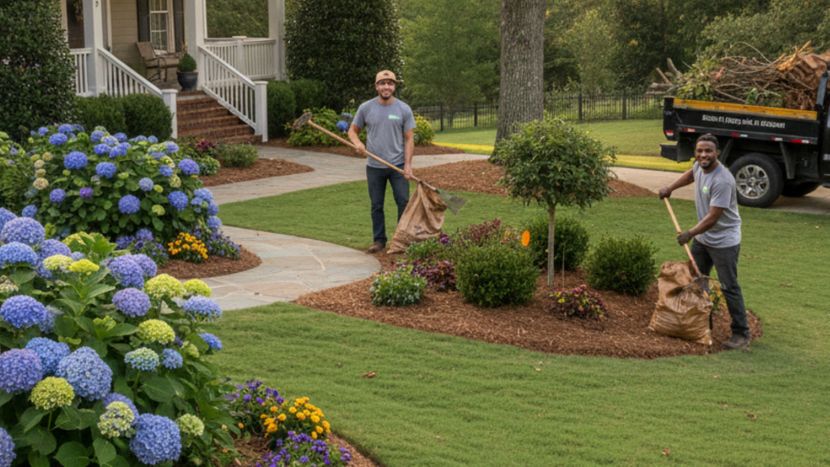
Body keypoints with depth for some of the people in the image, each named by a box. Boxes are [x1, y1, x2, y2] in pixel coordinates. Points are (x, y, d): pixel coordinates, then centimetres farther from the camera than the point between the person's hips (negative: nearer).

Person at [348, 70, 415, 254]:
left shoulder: (403, 109, -3)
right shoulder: (366, 108, -1)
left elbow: (409, 139, -3)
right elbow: (353, 130, 8)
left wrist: (408, 164, -11)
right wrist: (357, 143, -15)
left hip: (398, 166, -1)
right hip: (374, 166, 1)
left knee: (404, 203, 0)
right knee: (376, 206, 9)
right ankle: (379, 240, 19)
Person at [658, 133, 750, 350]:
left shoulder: (722, 180, -29)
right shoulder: (700, 166, -2)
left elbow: (713, 218, -28)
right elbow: (690, 174, 26)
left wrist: (690, 233, -24)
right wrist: (670, 188, 24)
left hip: (724, 241, -9)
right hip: (703, 237, 9)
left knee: (729, 287, -6)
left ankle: (741, 334, 0)